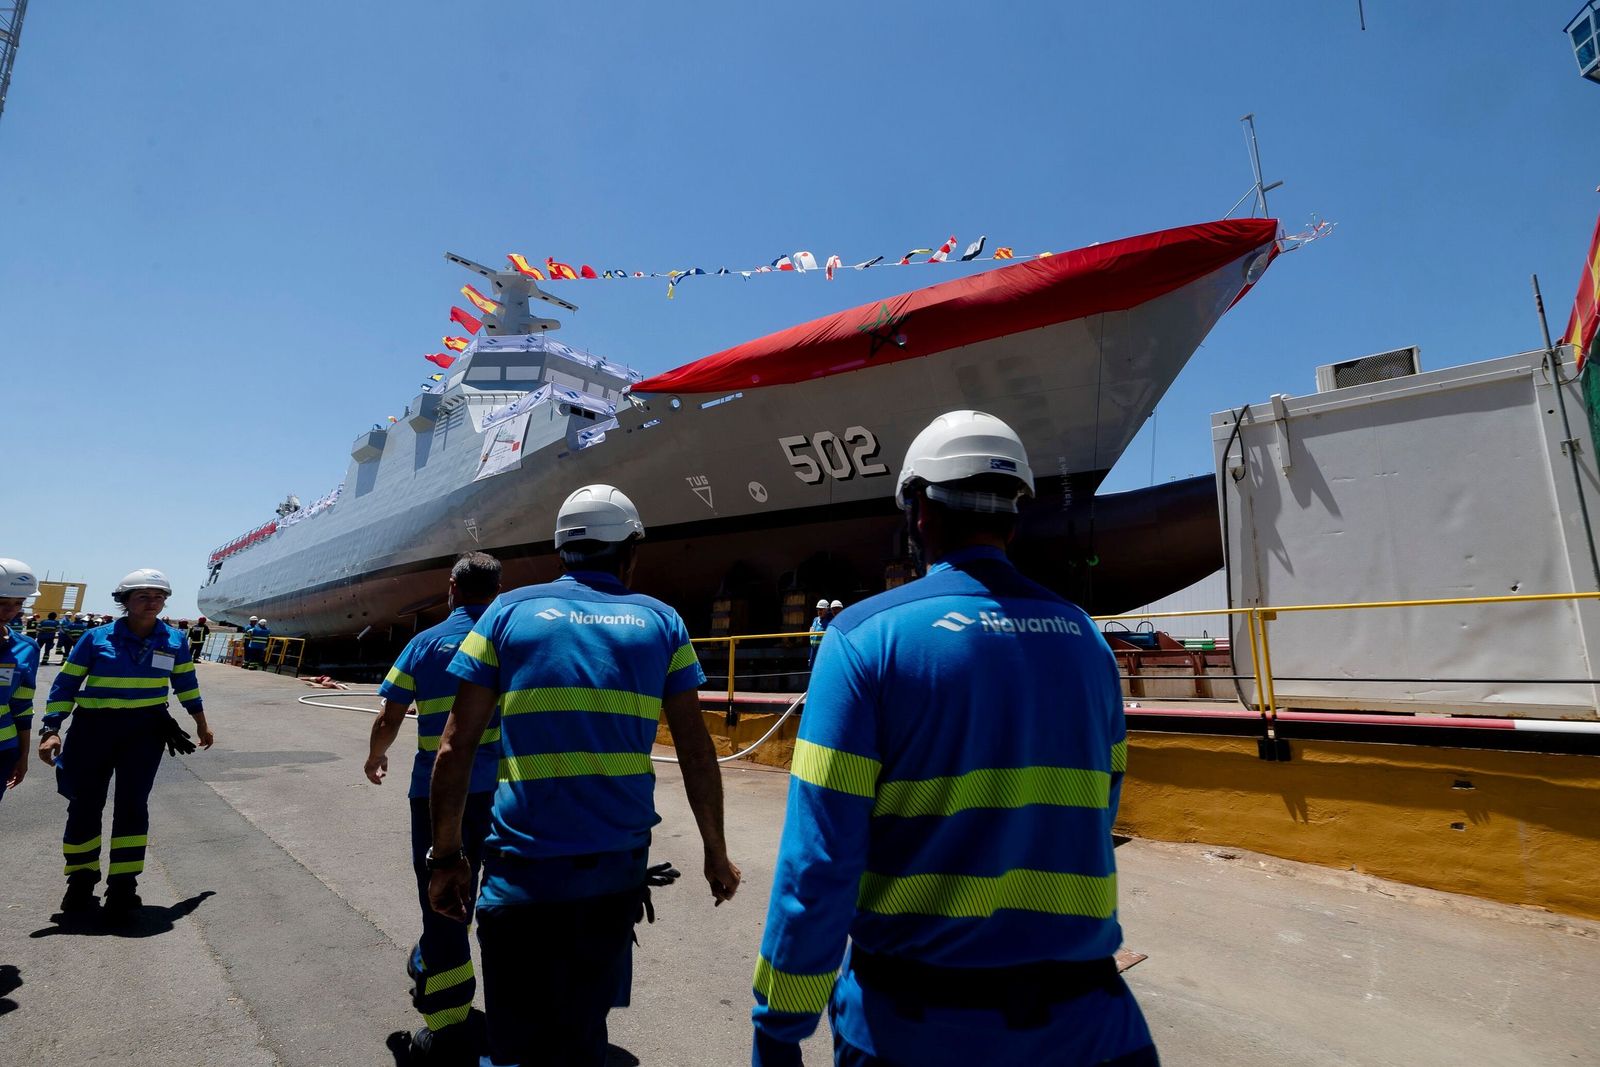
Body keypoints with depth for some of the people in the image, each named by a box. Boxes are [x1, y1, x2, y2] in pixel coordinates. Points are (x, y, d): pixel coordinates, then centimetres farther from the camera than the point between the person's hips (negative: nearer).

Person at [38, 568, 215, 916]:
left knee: (132, 803, -2)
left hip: (145, 729, 1)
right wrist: (51, 729, -11)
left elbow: (186, 683, 14)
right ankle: (81, 880, 27)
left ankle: (123, 884, 8)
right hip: (93, 728, 0)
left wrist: (201, 724, 19)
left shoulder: (175, 640, 2)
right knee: (85, 804, 8)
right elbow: (66, 684, -1)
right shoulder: (97, 638, -4)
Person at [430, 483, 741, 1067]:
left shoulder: (509, 611, 1)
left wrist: (446, 855, 8)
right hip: (618, 863, 2)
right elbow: (697, 752, 1)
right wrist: (715, 850, 12)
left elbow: (455, 746, -2)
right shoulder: (661, 622, 1)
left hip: (523, 864, -1)